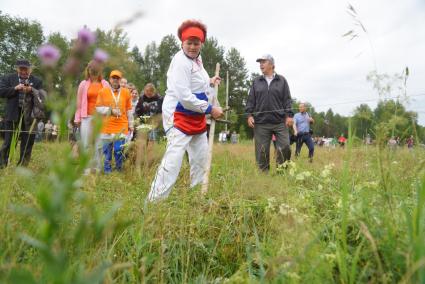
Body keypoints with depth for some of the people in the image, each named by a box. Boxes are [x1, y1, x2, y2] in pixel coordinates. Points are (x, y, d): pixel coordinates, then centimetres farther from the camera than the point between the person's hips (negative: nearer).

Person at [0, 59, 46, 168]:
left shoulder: (37, 81, 7)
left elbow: (42, 96, 2)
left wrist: (31, 90, -15)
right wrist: (15, 88, -13)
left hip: (29, 115, 1)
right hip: (12, 114, 0)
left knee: (27, 142, 5)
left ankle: (22, 165, 15)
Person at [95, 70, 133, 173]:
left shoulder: (126, 92, 7)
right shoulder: (103, 91, 4)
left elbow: (129, 110, 10)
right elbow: (98, 108, 2)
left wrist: (131, 124, 10)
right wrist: (111, 110, -11)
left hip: (121, 126, 0)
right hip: (107, 126, 0)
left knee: (119, 151, -3)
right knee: (107, 151, 5)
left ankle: (119, 170, 13)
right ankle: (107, 172, 17)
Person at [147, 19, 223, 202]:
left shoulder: (197, 58, 10)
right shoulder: (181, 61, -19)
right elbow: (184, 97, -25)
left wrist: (209, 81, 17)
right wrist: (210, 109, -19)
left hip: (196, 117, 10)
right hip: (179, 116, -10)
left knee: (201, 157, 16)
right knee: (173, 159, -18)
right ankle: (155, 201, -12)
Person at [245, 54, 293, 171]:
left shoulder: (282, 80, 10)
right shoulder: (256, 81, 14)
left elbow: (287, 99, 6)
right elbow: (251, 100, 11)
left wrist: (289, 115, -3)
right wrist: (249, 114, -1)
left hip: (280, 122, -1)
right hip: (261, 123, 1)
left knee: (285, 148, -6)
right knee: (262, 151, 2)